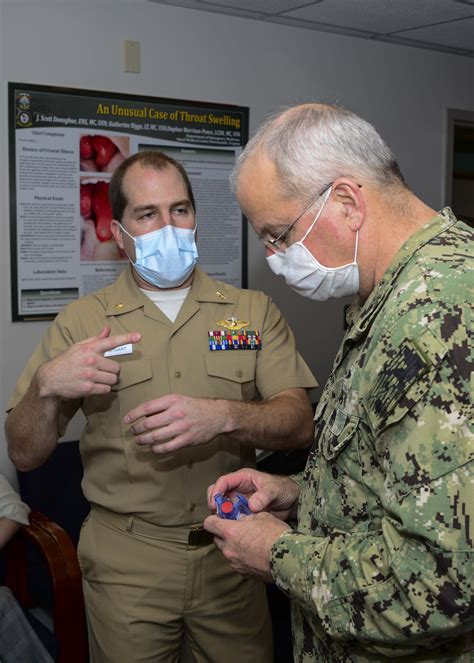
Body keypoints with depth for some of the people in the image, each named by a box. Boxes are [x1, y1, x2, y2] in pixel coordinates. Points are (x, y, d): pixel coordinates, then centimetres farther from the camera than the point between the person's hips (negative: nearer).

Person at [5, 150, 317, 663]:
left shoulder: (253, 312, 2)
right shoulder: (81, 322, 0)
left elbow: (299, 424, -7)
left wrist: (223, 416, -26)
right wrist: (47, 386, -21)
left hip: (232, 550, 1)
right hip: (126, 560, -1)